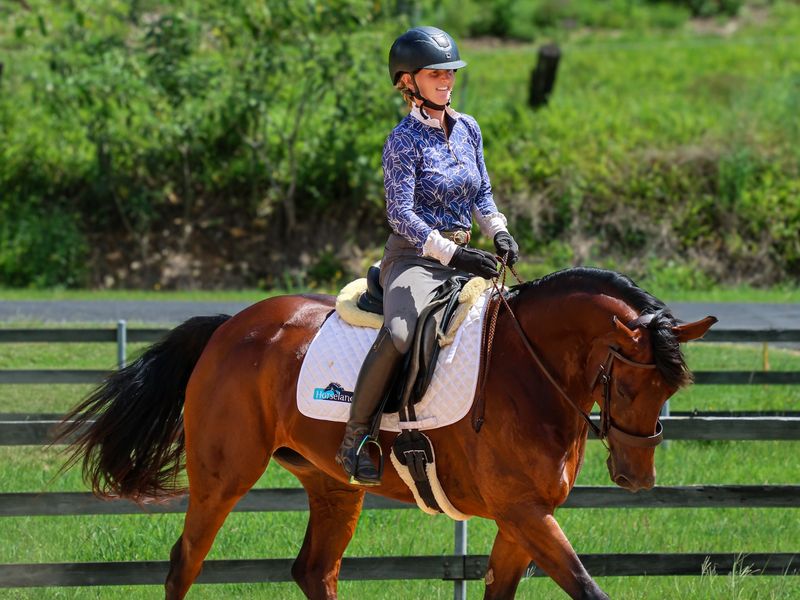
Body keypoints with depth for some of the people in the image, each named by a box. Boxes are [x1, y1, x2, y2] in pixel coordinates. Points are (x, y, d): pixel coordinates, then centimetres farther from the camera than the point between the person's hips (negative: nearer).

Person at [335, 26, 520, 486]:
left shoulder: (468, 129, 12)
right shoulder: (404, 140, -9)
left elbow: (482, 194, 21)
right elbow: (400, 213, -15)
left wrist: (499, 232, 1)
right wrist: (449, 252, -24)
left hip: (462, 255, 7)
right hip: (414, 256, -7)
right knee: (400, 332, -33)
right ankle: (355, 438, -24)